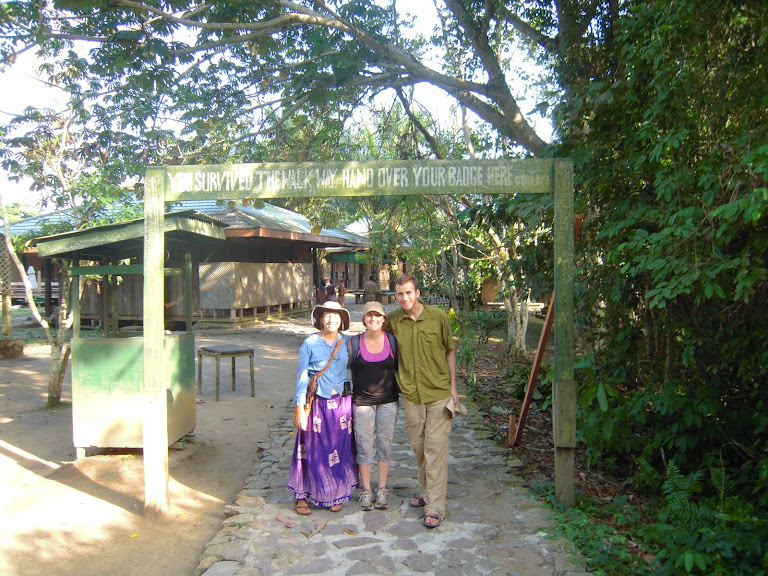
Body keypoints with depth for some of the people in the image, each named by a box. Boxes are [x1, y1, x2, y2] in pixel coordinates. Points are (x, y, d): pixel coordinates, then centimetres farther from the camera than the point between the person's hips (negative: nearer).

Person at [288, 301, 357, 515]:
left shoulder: (347, 342, 3)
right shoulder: (310, 343, -4)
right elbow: (302, 376, -4)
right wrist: (299, 407, -7)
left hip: (341, 403, 3)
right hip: (317, 403, -2)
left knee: (339, 449, 7)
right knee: (312, 450, 3)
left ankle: (335, 495, 22)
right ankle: (302, 495, 17)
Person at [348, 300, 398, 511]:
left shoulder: (392, 340, -1)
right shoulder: (354, 342, -4)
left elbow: (399, 367, 10)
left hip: (388, 402, 1)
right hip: (362, 402, -1)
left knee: (385, 445, 8)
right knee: (364, 446, 5)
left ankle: (382, 490, 22)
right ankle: (366, 490, 20)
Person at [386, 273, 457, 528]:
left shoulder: (438, 317, -7)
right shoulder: (393, 320, -3)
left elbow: (449, 351, 3)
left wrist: (453, 386, 1)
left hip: (438, 392, -3)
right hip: (410, 393, 3)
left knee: (435, 447, -3)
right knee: (418, 446, 14)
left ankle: (435, 507, 3)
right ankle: (427, 491, 34)